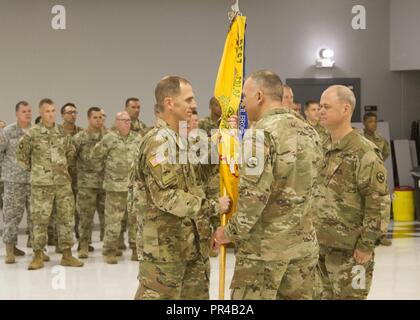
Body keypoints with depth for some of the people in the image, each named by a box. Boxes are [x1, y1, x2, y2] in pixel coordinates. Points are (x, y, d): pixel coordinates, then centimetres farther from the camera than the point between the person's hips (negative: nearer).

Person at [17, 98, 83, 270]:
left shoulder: (62, 133, 9)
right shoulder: (32, 134, -5)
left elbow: (71, 152, 23)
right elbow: (21, 153, 1)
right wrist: (31, 168, 4)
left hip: (63, 183, 4)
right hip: (41, 184, -4)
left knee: (67, 217, 4)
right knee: (40, 219, -1)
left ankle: (67, 254, 12)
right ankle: (38, 255, 8)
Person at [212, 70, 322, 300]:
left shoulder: (262, 133, -15)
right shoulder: (308, 131, 9)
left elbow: (254, 194, -20)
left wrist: (231, 232, -8)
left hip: (265, 246, -7)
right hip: (303, 242, 7)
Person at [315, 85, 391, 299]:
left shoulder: (365, 153, -13)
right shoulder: (323, 150, 11)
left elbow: (379, 203, -15)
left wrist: (366, 245, -17)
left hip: (349, 249, -7)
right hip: (320, 246, 7)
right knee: (323, 296, 14)